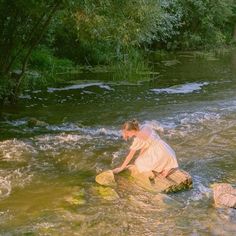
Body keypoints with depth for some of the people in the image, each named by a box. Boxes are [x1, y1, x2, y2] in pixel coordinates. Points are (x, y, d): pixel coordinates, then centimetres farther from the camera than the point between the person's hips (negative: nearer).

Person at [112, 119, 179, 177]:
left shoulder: (138, 139, -17)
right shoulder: (145, 127, 2)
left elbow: (130, 156, -9)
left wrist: (121, 168, -1)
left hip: (161, 154, -9)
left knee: (139, 164, 0)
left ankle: (165, 169, -2)